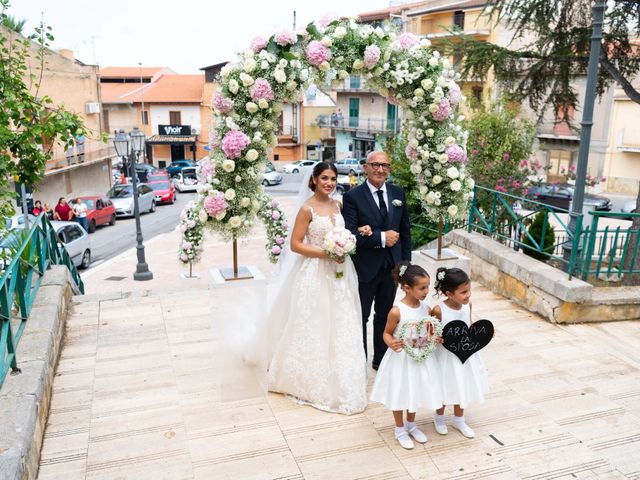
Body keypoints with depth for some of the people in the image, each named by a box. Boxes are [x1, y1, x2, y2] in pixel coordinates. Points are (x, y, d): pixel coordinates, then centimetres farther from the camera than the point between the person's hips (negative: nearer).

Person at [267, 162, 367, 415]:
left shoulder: (337, 205, 7)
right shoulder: (307, 209, -12)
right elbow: (295, 245, -13)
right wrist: (326, 253, -20)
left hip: (339, 273, 6)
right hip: (315, 273, -6)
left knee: (340, 327, 13)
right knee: (315, 328, 4)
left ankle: (340, 380, 31)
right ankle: (314, 382, 22)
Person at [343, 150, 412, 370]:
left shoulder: (398, 193, 3)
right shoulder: (352, 196, -12)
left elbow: (405, 231, 8)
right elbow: (349, 234, -20)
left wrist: (406, 263, 4)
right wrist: (381, 238, -23)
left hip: (391, 267, 5)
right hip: (365, 268, -4)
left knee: (385, 316, 19)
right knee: (360, 317, 12)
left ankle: (381, 358, 37)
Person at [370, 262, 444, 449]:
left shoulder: (425, 308, -6)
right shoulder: (397, 311, -22)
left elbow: (429, 332, 7)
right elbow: (387, 333, -11)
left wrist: (435, 338, -14)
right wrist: (392, 344, -31)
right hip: (401, 359, -5)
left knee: (415, 391, 21)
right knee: (399, 393, 12)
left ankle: (411, 424, 44)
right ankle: (400, 429, 34)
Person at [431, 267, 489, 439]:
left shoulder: (467, 305, -10)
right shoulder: (438, 310, -26)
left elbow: (469, 326, 5)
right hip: (446, 356, -5)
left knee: (462, 387, 20)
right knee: (445, 388, 15)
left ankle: (459, 420, 43)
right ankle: (439, 417, 42)